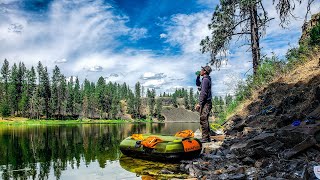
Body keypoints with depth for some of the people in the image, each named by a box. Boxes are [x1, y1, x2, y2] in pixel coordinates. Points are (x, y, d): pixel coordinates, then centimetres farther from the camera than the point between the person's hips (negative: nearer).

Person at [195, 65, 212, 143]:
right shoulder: (207, 79, 18)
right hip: (207, 103, 10)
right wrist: (198, 76, 22)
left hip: (205, 103, -10)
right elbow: (197, 84, 35)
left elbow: (203, 93, -20)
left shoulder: (205, 80, -13)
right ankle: (208, 137, 19)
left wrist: (199, 104, -20)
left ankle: (205, 138, -7)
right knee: (205, 121, 13)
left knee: (203, 120, -9)